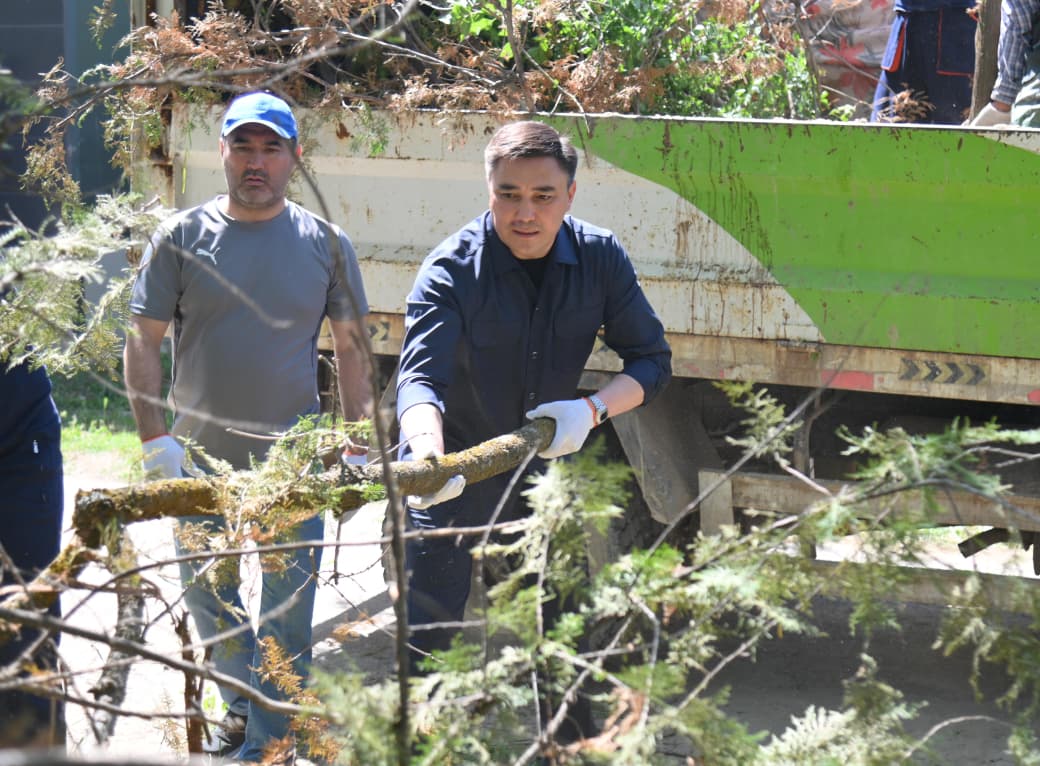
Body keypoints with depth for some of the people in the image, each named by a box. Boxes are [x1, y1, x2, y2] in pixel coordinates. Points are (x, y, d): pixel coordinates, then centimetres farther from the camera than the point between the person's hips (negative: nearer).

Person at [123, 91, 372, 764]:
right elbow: (143, 341, -1)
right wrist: (155, 437, -10)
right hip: (200, 456, 2)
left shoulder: (325, 243, -1)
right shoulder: (182, 238, -2)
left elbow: (352, 348, 5)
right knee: (205, 597, 15)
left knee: (288, 608, 0)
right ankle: (246, 706, 37)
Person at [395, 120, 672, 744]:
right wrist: (427, 450, -56)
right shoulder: (451, 270, -22)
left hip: (542, 469, 4)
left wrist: (591, 410, -26)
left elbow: (652, 360, -5)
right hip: (454, 472, -3)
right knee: (426, 637, -6)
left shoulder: (600, 259, -10)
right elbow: (420, 374, -34)